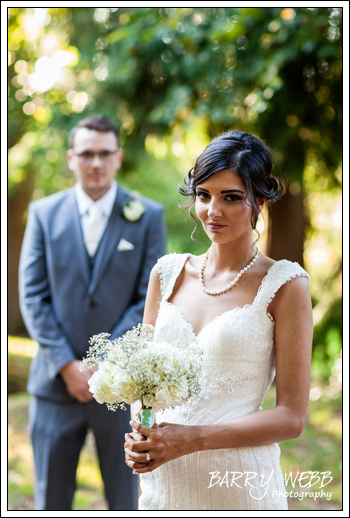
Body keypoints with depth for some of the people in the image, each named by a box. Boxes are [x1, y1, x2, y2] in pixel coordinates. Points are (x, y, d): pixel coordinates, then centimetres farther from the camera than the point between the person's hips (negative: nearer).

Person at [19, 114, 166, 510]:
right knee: (50, 501, 9)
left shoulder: (147, 217, 1)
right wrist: (66, 366, -9)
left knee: (125, 500, 10)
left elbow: (150, 300, -4)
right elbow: (32, 296, 1)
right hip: (56, 383, 1)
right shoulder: (44, 213, 4)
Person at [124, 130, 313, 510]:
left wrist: (192, 438, -19)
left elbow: (291, 416, -10)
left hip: (240, 481, -4)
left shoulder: (284, 285, -7)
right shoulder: (167, 273, 5)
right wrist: (137, 438, -7)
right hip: (161, 477, 4)